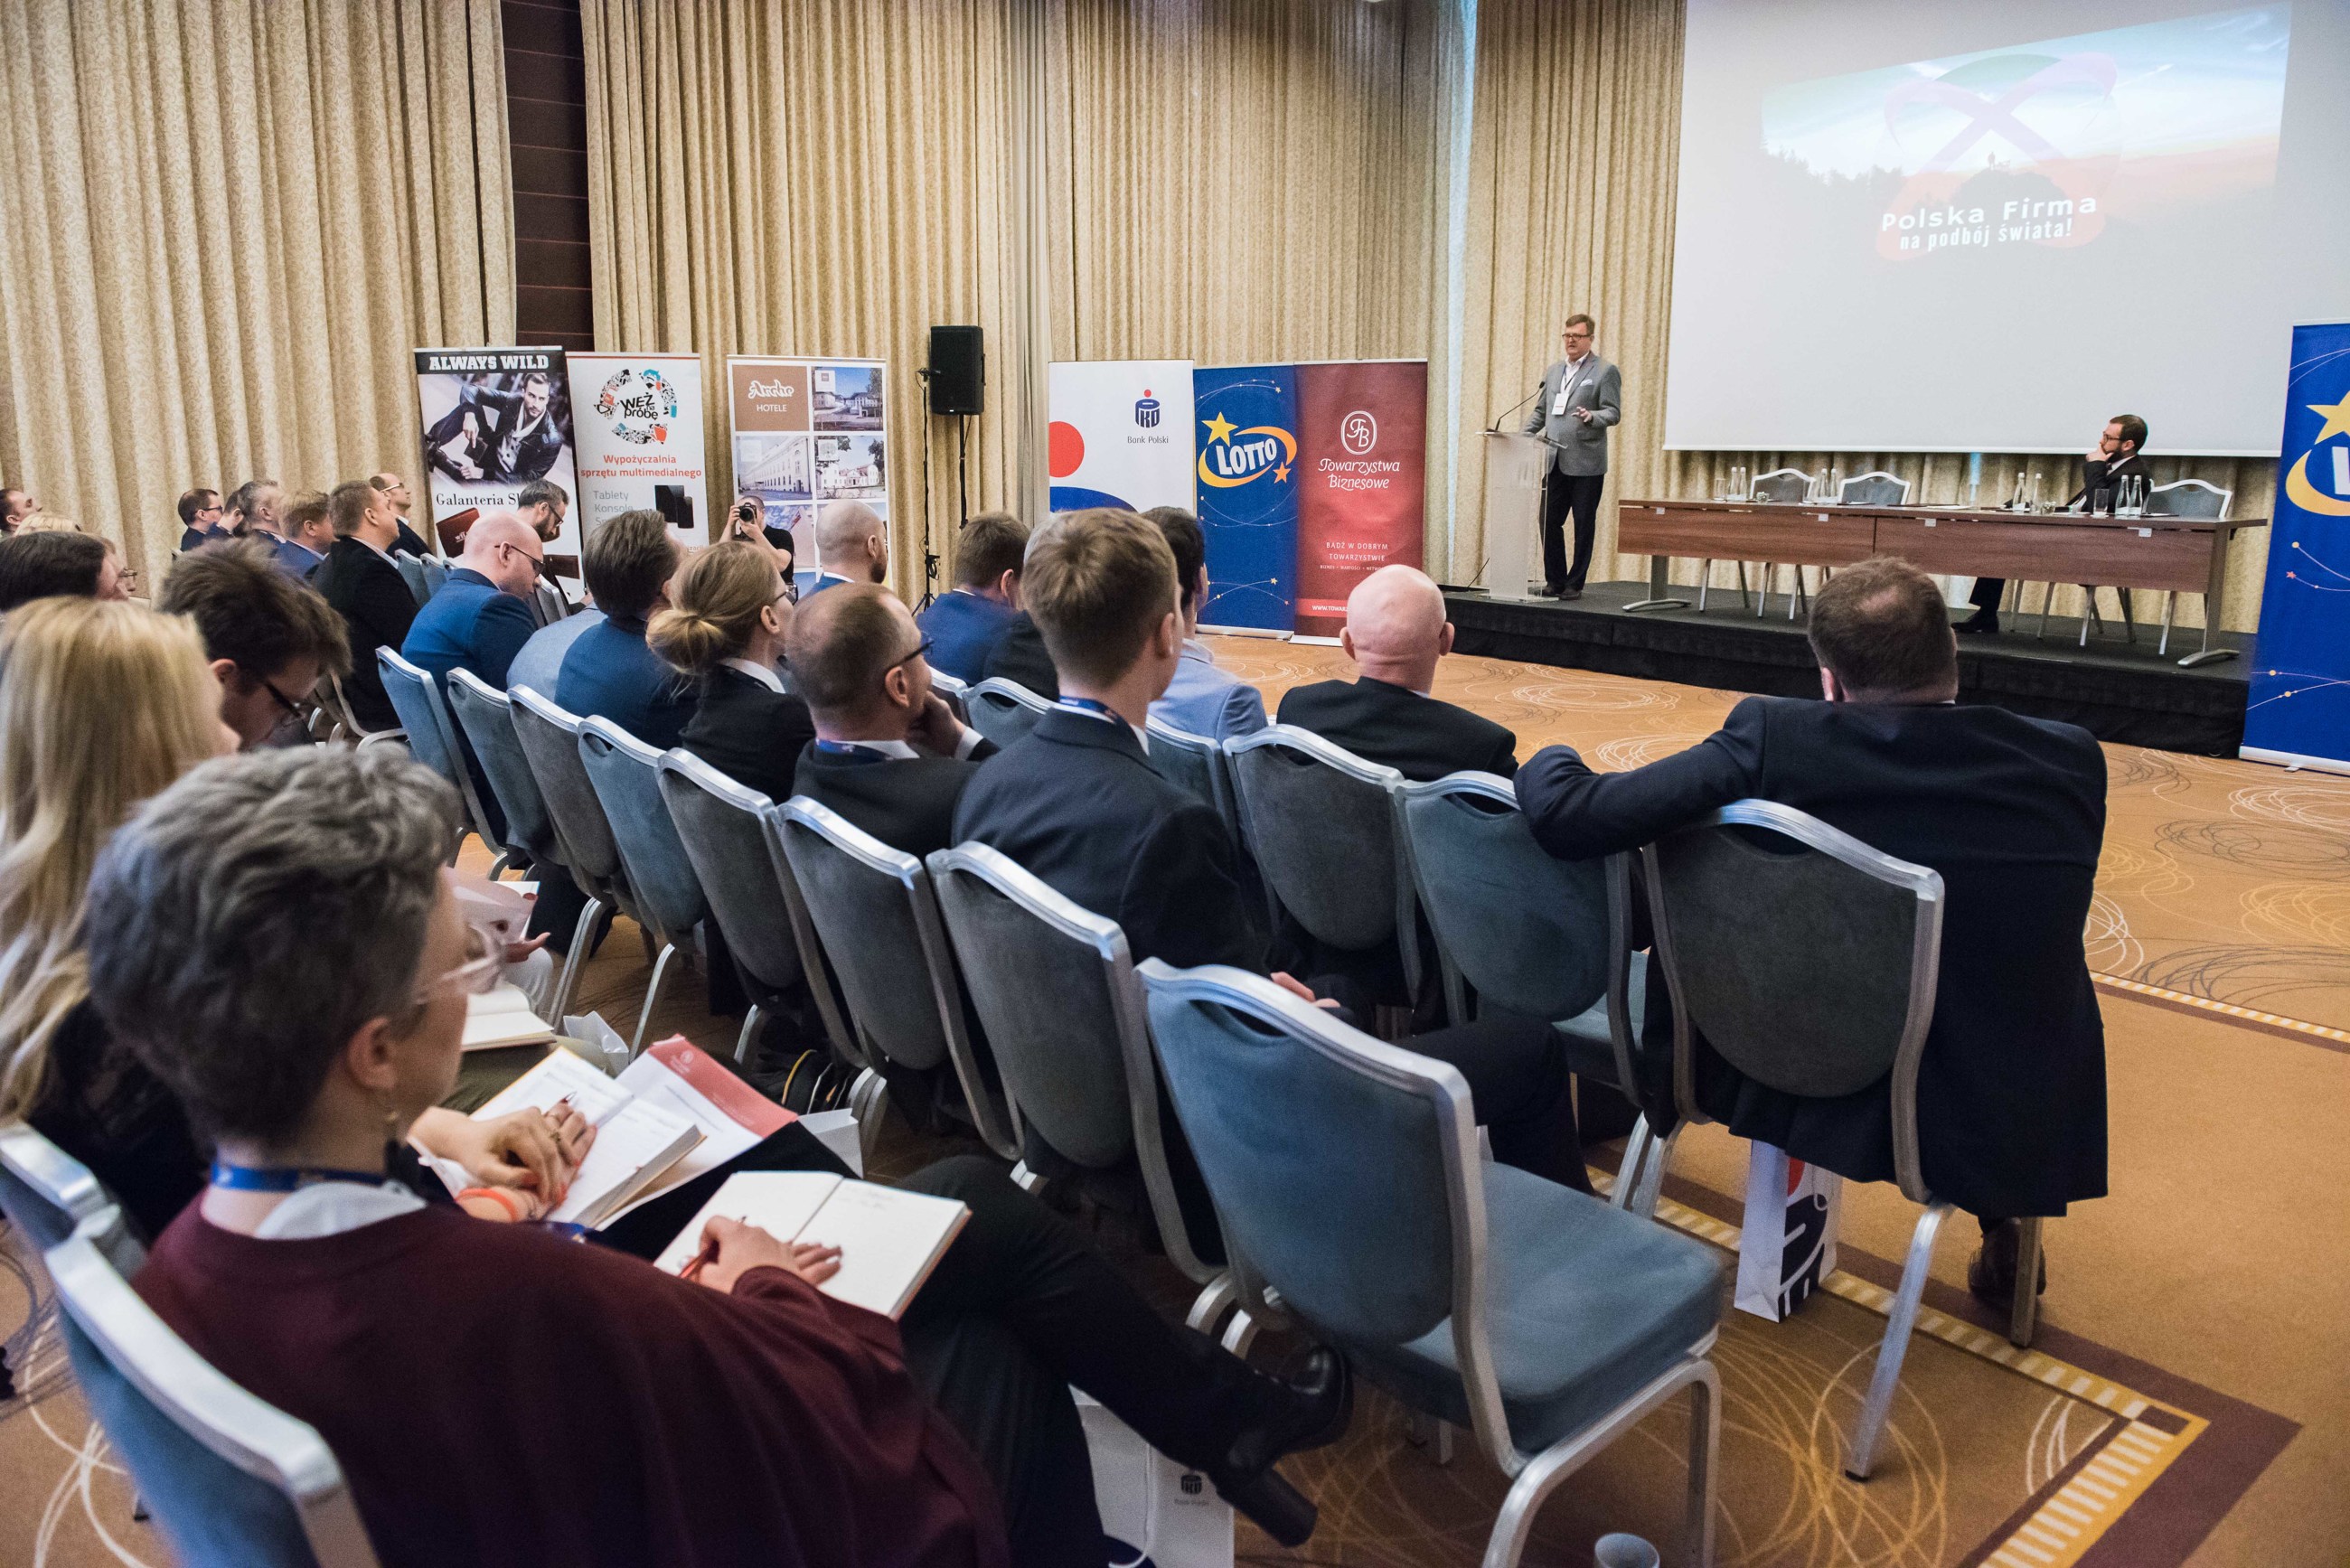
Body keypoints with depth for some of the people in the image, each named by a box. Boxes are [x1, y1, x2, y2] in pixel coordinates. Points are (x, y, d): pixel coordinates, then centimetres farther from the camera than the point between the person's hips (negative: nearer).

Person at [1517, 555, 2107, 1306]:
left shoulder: (1775, 738, -19)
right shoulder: (2071, 760, -10)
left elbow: (1567, 817, -20)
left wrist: (1549, 760, 3)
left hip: (1796, 1096, -1)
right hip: (2008, 1131, 2)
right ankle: (2006, 1240, 40)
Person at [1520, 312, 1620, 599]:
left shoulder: (1606, 372, -1)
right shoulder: (1553, 370, 17)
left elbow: (1613, 412, -7)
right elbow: (1540, 410, 21)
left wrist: (1591, 417, -26)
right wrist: (1524, 436, 6)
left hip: (1586, 463, -5)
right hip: (1555, 462, 5)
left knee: (1583, 525, 1)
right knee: (1548, 521, 3)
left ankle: (1575, 584, 8)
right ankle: (1555, 581, 14)